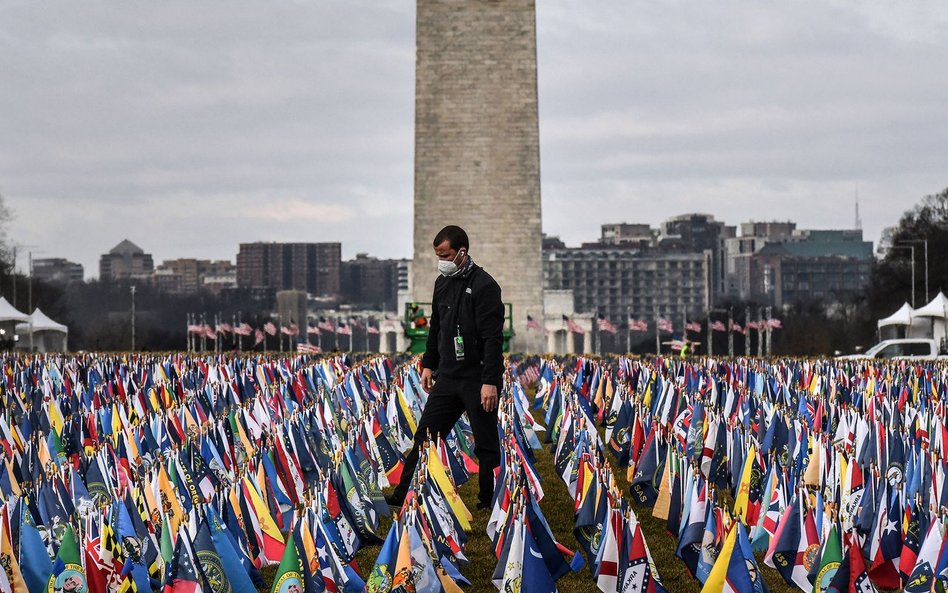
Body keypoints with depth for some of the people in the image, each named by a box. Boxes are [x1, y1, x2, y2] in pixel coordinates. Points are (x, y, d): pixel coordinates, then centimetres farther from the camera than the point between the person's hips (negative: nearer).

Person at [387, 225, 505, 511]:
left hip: (478, 380, -7)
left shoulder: (483, 286, -14)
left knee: (486, 444, 2)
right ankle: (404, 495, 7)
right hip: (448, 377, 7)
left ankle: (489, 500, 11)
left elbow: (493, 337, -18)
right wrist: (429, 364, 21)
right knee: (425, 436, 5)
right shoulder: (443, 283, 11)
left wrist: (490, 382, -23)